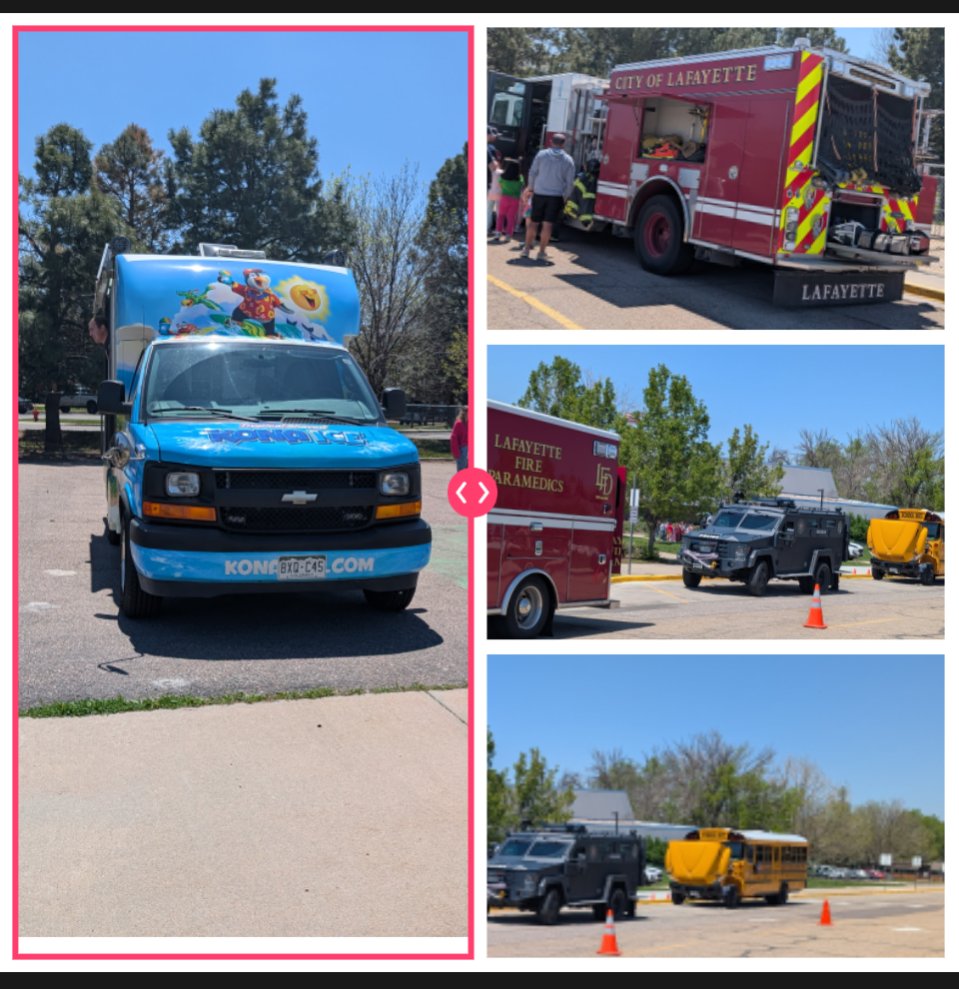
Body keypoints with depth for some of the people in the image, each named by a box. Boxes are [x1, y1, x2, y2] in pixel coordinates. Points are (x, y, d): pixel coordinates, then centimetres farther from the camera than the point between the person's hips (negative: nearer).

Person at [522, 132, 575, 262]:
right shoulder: (568, 160, 0)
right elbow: (570, 182, 0)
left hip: (539, 194, 1)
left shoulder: (542, 154, 0)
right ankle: (542, 252, 1)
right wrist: (565, 197, 10)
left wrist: (531, 188, 15)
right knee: (547, 224, 0)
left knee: (533, 222, 11)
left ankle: (527, 248, 15)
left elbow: (532, 172, 3)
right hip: (556, 196, -1)